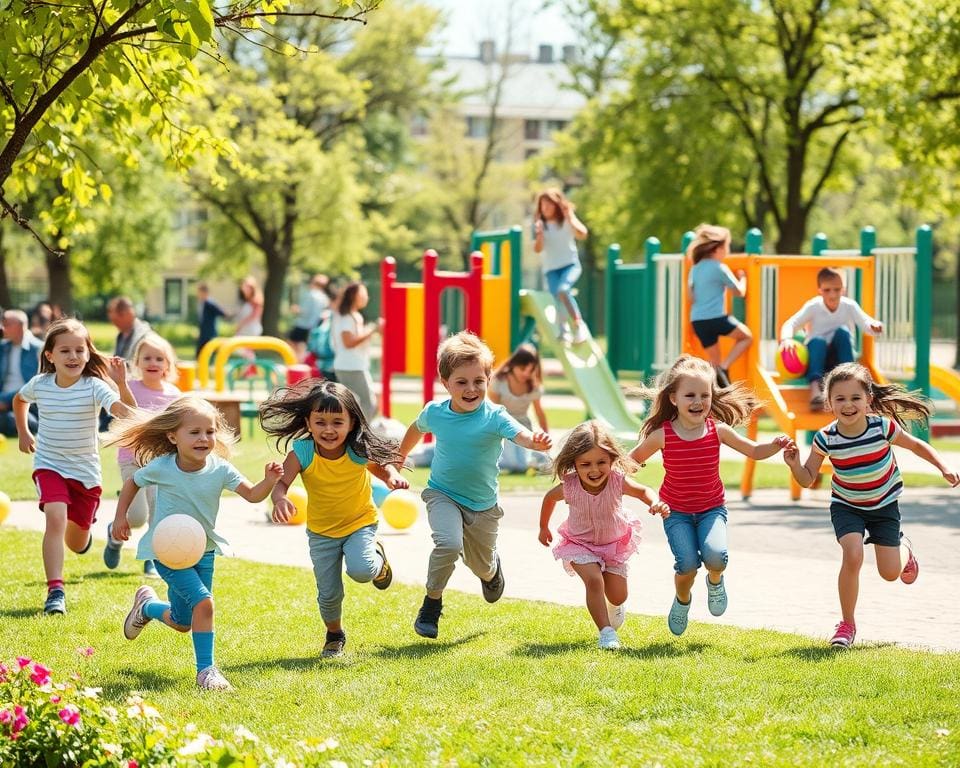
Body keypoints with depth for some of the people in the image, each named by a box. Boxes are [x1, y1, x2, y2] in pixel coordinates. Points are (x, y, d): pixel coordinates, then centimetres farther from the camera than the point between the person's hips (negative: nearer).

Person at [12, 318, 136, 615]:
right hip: (50, 466, 0)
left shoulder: (94, 387, -16)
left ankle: (81, 527, 52)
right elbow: (19, 399, 19)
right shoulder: (39, 385, -7)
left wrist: (121, 384, -45)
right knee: (56, 519, -27)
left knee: (77, 544, 13)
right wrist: (23, 432, 14)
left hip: (86, 472, 0)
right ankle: (55, 591, -27)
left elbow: (129, 414, -33)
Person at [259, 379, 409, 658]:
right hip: (321, 531, 1)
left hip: (360, 522, -1)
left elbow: (382, 467, -1)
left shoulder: (359, 450, -20)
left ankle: (377, 558, 11)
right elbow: (281, 482, -29)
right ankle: (334, 635, 36)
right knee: (329, 594, 4)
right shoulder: (301, 452, -22)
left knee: (361, 570, -28)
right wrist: (280, 500, -51)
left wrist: (393, 478, -23)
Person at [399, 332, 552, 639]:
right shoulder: (434, 412, -11)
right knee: (449, 543, -30)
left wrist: (536, 441, -62)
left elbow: (520, 435, -40)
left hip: (483, 504, 0)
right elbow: (417, 429, 13)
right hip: (443, 495, 0)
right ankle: (431, 604, -9)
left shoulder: (494, 417, -21)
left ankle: (492, 568, 58)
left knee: (481, 566, 18)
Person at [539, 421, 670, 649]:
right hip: (580, 544, -2)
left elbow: (643, 491, -13)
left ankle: (614, 607, 45)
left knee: (618, 596, 5)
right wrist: (543, 528, 11)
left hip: (614, 543, 2)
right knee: (594, 580, -27)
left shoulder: (617, 481, -29)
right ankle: (606, 632, -16)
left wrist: (656, 503, -37)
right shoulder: (569, 486, -26)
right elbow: (550, 498, -4)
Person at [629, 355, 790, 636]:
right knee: (687, 563, -20)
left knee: (715, 555, -26)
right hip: (676, 511, -1)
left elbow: (755, 451, 0)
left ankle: (715, 581, 13)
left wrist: (775, 445, -18)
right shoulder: (662, 434, -12)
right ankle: (682, 600, 16)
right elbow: (634, 459, 3)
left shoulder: (718, 430, -8)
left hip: (711, 509, 1)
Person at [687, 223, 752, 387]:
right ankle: (724, 368, -4)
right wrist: (742, 278, 22)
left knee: (714, 361, 16)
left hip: (697, 321, 6)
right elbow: (739, 291, 4)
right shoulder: (719, 268, -6)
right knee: (746, 336, 14)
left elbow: (691, 297, 14)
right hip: (716, 317, -6)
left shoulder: (695, 269, 13)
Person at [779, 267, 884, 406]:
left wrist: (874, 326, -40)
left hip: (839, 358, 1)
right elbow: (790, 324, -14)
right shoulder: (813, 307, -8)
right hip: (819, 357, -1)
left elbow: (866, 324, -15)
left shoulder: (849, 306, -5)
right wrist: (787, 339, -37)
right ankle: (815, 384, -49)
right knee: (817, 341, -33)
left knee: (843, 331, -27)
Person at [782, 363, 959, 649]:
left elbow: (918, 446, -5)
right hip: (847, 506, -1)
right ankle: (847, 625, -8)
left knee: (890, 572, 0)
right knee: (852, 556, -26)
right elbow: (808, 479, -12)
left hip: (884, 504, 1)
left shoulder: (883, 427, -23)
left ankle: (904, 549, 40)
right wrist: (795, 465, -32)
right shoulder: (826, 438, -22)